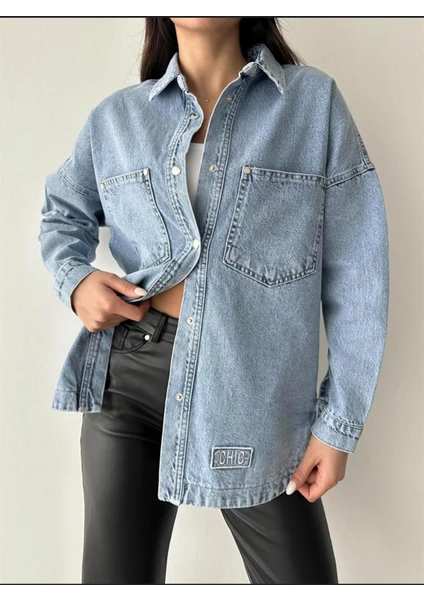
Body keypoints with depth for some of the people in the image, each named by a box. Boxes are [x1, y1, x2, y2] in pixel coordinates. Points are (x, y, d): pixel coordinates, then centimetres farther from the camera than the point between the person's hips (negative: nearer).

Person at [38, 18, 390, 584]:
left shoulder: (315, 99, 0)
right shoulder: (116, 117, 6)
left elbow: (354, 274, -2)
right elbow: (63, 213, 22)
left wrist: (340, 420, -3)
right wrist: (75, 279, -1)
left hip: (255, 385, -1)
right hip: (129, 374, 2)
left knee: (300, 571, 7)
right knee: (118, 574, 12)